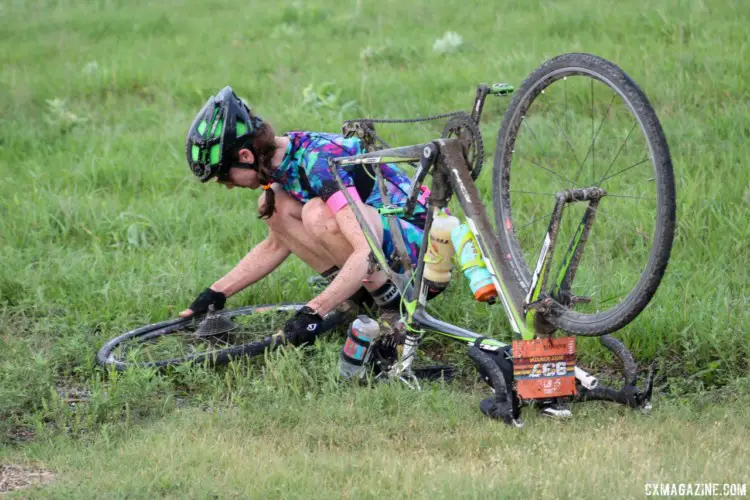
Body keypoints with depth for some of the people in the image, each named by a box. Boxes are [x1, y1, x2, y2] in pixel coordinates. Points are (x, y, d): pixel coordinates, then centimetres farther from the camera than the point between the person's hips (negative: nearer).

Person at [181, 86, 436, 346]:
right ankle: (357, 292, 0)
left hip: (415, 236, -9)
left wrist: (313, 312, -41)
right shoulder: (285, 158, 0)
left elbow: (367, 251, -37)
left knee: (318, 213, -32)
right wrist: (216, 293, 8)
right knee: (273, 206, -4)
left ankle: (390, 297, -14)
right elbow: (276, 245, 14)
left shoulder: (320, 162, -27)